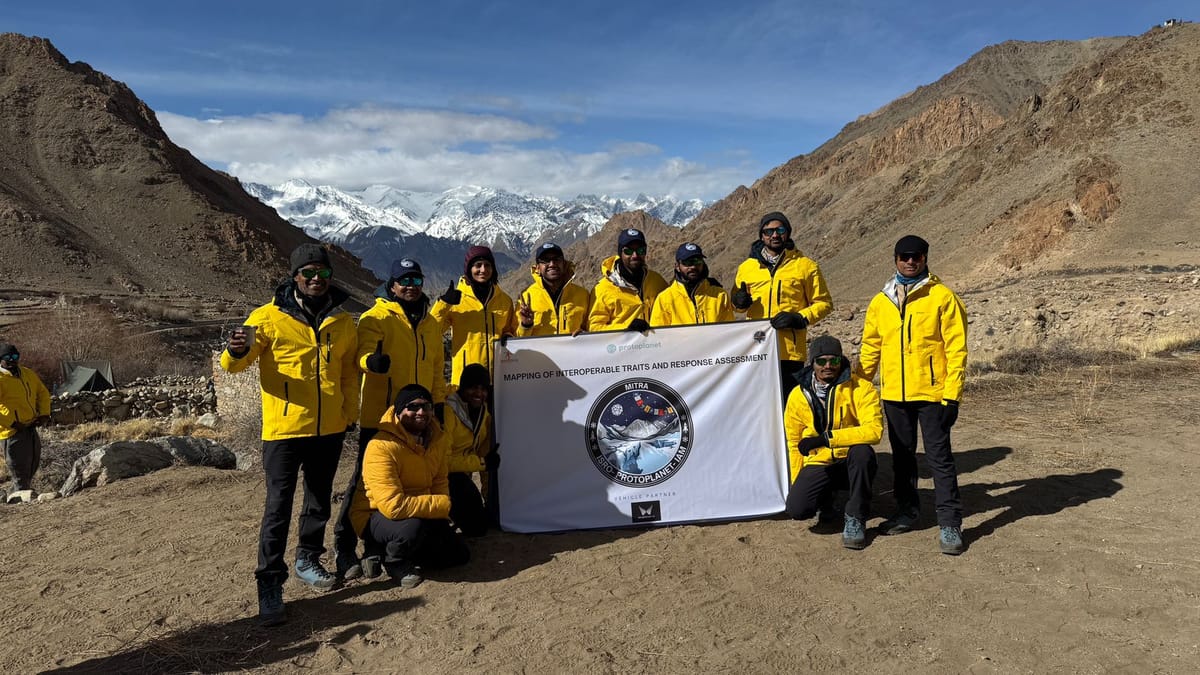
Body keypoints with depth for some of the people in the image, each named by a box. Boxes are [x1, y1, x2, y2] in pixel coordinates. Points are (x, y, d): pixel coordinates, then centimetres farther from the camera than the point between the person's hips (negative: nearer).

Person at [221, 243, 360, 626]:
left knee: (320, 501, 17)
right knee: (278, 507, -3)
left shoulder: (342, 322, 7)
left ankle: (308, 560, 35)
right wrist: (236, 353, -30)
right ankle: (270, 583, 6)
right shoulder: (269, 318, -6)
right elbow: (234, 364, -7)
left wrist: (351, 414, 14)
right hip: (284, 430, -4)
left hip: (329, 430, 5)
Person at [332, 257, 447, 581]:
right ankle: (345, 546, 6)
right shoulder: (376, 318, -5)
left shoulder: (430, 322, 14)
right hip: (379, 417, -6)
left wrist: (438, 401, 14)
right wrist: (372, 360, -42)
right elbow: (363, 353, -20)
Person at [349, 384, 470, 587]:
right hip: (375, 516, -7)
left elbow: (439, 482, 9)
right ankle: (392, 561, -5)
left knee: (459, 555, 4)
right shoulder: (382, 446, -28)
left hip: (421, 515, 8)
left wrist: (441, 510, -12)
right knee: (414, 526, -38)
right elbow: (393, 505, -34)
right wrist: (444, 505, -26)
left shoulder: (437, 438, -3)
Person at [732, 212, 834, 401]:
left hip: (790, 351, -2)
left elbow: (824, 303, 8)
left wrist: (800, 318, -9)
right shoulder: (747, 267, 13)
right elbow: (736, 303, 23)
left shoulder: (805, 266, 6)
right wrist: (739, 301, -2)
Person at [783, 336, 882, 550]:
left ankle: (855, 519, -15)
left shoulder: (861, 388, -11)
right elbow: (794, 442, 9)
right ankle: (826, 498, 16)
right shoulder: (798, 395, -1)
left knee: (863, 451, -37)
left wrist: (826, 438, -30)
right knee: (797, 508, -24)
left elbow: (874, 429, -26)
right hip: (818, 464, 2)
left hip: (851, 463, -2)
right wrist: (796, 483, 6)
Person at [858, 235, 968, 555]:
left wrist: (952, 394, -12)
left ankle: (950, 522, 6)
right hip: (894, 394, 4)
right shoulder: (880, 302, 9)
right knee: (902, 455, 14)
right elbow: (870, 348, 14)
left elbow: (956, 348, -7)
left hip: (932, 393, -4)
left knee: (939, 456, -1)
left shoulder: (943, 297, -4)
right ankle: (907, 512, 28)